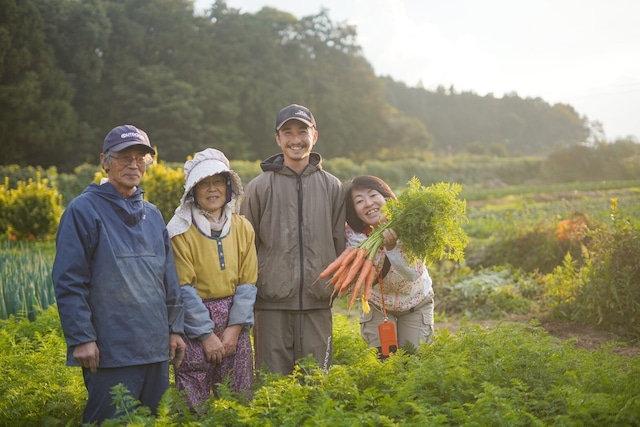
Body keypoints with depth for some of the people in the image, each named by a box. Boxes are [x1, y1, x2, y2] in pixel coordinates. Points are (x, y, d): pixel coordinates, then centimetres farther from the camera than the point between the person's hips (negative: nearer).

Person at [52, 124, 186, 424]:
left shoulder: (152, 214, 13)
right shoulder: (84, 210, -6)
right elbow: (68, 282, -10)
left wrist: (175, 328, 14)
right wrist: (81, 338, -15)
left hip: (156, 348, 6)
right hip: (110, 351, -6)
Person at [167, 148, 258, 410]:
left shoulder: (243, 228, 4)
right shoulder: (181, 231, -7)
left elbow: (247, 282, 3)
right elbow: (184, 288, -9)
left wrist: (235, 328, -6)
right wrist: (206, 334, -11)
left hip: (234, 322, 4)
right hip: (195, 319, -3)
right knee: (195, 403, 1)